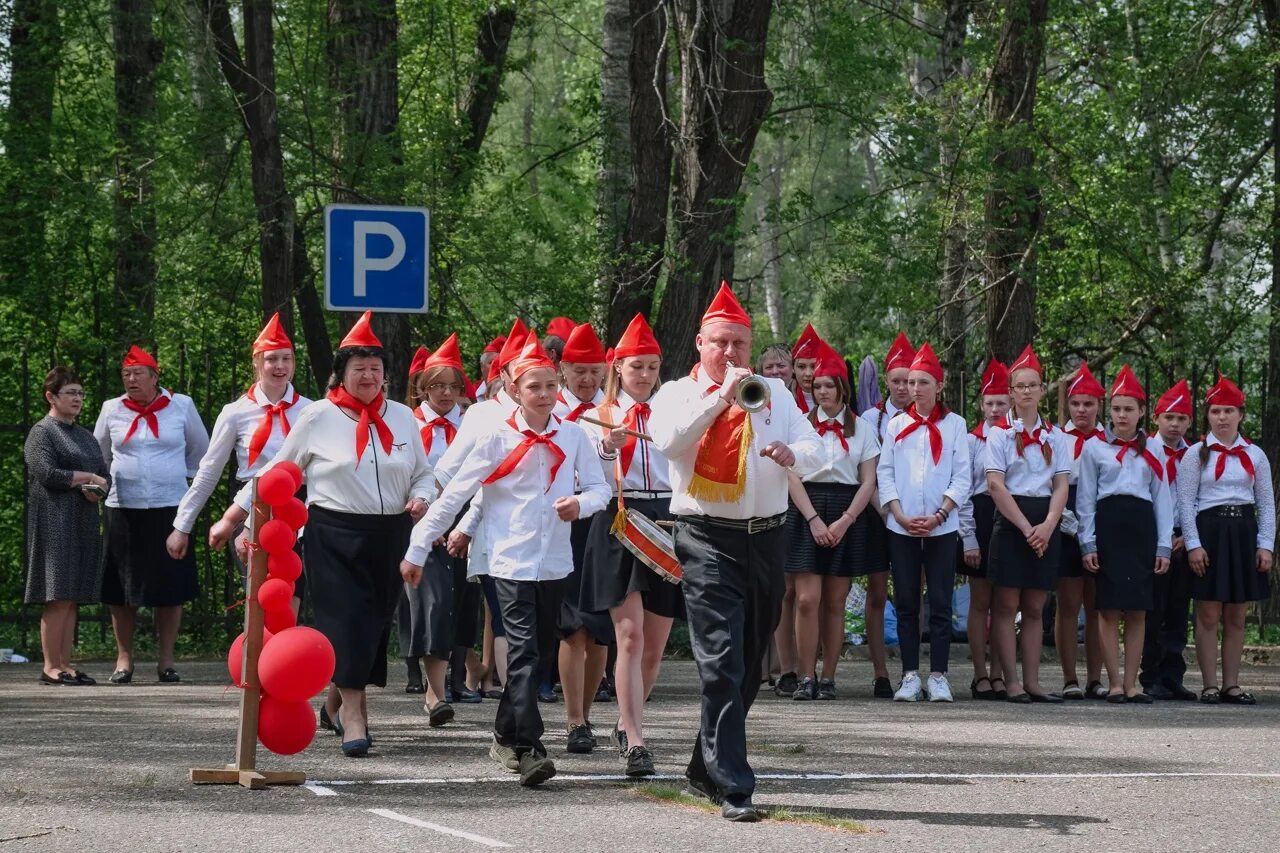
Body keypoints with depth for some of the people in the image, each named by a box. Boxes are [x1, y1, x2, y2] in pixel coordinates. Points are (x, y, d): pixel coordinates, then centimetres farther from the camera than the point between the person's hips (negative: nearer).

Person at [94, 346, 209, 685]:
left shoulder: (181, 406, 3)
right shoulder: (112, 410, 6)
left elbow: (200, 450, 19)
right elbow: (99, 455, 22)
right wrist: (99, 483, 16)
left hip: (169, 507, -1)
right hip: (123, 508, 1)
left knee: (170, 589, 0)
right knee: (121, 591, 1)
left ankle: (166, 662, 8)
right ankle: (124, 659, 9)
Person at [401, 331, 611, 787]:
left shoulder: (572, 436, 5)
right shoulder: (498, 439, -4)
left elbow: (600, 487, 8)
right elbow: (453, 496, -2)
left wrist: (581, 502, -17)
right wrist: (417, 551, -3)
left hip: (555, 561, 4)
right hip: (512, 561, -4)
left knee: (528, 652, 12)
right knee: (524, 651, -13)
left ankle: (506, 736, 27)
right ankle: (529, 750, -20)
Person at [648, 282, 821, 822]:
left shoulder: (774, 393, 13)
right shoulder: (677, 394, 3)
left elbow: (814, 449, 4)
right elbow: (667, 441, -18)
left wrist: (792, 455, -19)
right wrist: (722, 396, -23)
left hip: (767, 539, 5)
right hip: (708, 540, -5)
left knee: (748, 666, 14)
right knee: (722, 665, -13)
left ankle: (705, 767, 30)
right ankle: (733, 788, -14)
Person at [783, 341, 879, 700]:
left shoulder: (861, 429, 8)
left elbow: (868, 482, 4)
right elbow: (792, 476, 0)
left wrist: (844, 521, -9)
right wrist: (814, 519, -11)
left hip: (847, 513, 1)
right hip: (806, 511, -1)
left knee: (834, 602, 3)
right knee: (807, 599, -9)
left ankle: (828, 678, 7)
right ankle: (806, 678, -6)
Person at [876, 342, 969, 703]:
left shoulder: (954, 425, 5)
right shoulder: (897, 425, 10)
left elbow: (962, 477, 1)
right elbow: (884, 473, 5)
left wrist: (939, 515, -11)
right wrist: (900, 514, -8)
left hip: (941, 527, -2)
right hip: (901, 527, 2)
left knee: (940, 603, -3)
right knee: (906, 603, 2)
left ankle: (938, 676, 1)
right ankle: (910, 676, 6)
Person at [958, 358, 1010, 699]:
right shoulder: (972, 441, 2)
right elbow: (962, 491, -1)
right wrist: (969, 538, -7)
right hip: (981, 519, -2)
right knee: (980, 602, 2)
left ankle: (998, 675, 9)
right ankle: (980, 675, 5)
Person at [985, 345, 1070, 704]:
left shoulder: (1055, 436, 12)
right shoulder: (999, 434, 1)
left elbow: (1062, 485, 6)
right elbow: (995, 485, -7)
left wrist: (1047, 526, -10)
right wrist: (1026, 527, -14)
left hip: (1045, 523, 4)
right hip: (1010, 521, -4)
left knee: (1035, 607, 6)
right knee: (1006, 605, -4)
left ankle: (1032, 681, 7)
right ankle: (1011, 683, -2)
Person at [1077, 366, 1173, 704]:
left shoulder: (1153, 451, 12)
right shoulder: (1094, 448, 6)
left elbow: (1163, 499, 10)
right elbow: (1085, 498, 5)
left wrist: (1164, 546, 3)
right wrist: (1088, 544, -3)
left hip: (1142, 528, 2)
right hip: (1108, 526, -2)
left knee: (1137, 611, 2)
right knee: (1109, 609, -4)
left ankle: (1131, 684, 5)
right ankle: (1114, 684, 0)